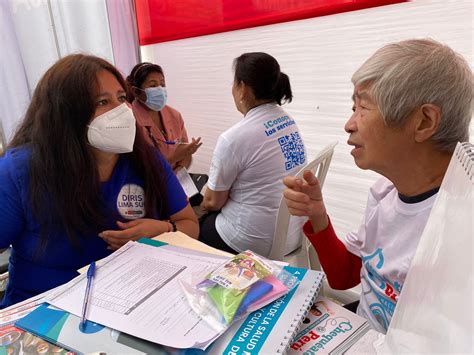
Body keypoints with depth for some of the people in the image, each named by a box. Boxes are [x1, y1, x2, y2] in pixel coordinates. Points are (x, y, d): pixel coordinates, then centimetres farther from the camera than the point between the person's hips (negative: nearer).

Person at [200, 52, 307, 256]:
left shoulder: (234, 138, -23)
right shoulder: (289, 123, 1)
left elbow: (213, 202, -11)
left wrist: (204, 201, 13)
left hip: (255, 243, -7)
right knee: (206, 217, 25)